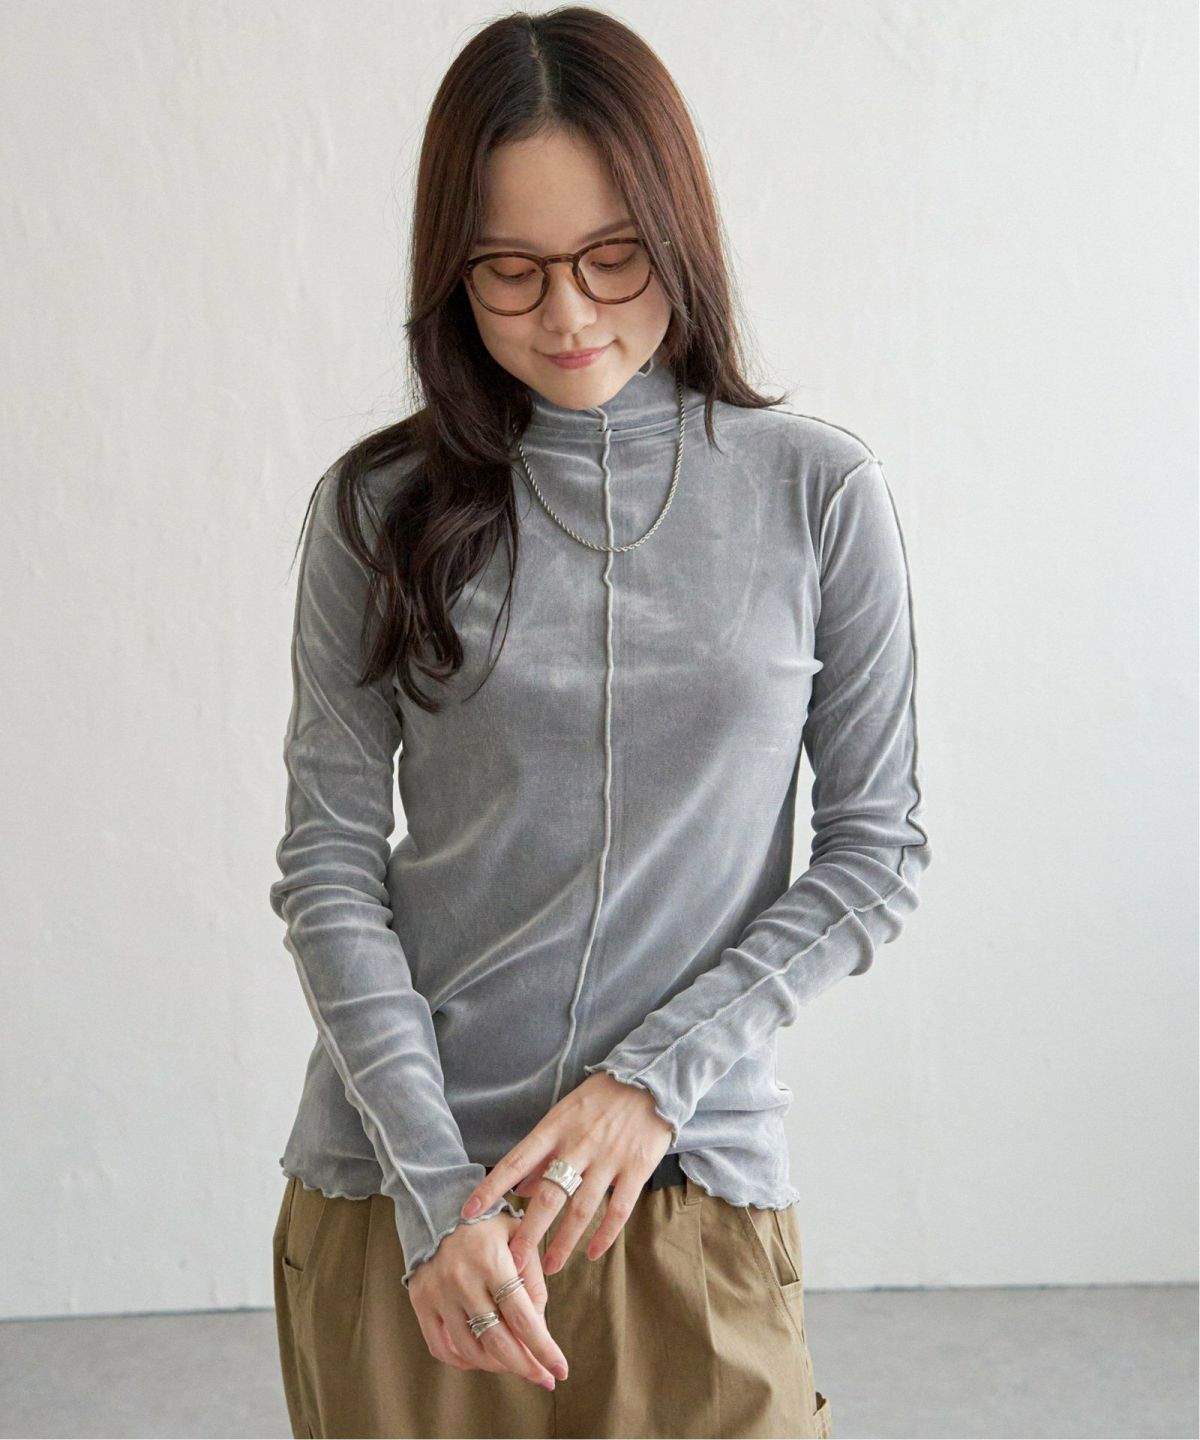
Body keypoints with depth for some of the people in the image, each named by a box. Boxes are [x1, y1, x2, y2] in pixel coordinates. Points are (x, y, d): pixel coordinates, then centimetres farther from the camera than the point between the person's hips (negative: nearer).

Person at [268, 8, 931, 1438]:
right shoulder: (378, 509, -2)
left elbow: (876, 845, 0)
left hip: (690, 1185, 0)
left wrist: (654, 1078, -10)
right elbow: (328, 867, -3)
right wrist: (434, 1183, -12)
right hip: (395, 1193, 1)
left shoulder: (818, 494, -2)